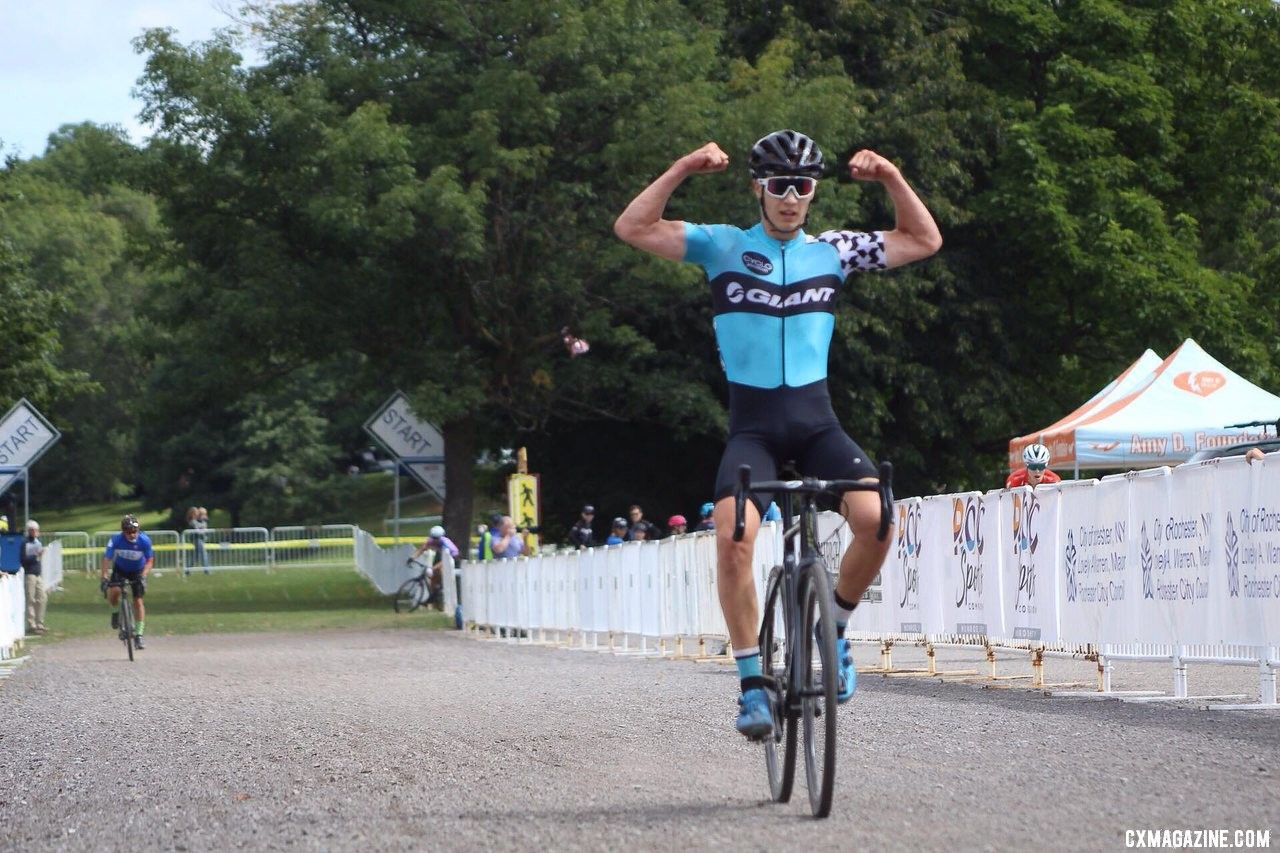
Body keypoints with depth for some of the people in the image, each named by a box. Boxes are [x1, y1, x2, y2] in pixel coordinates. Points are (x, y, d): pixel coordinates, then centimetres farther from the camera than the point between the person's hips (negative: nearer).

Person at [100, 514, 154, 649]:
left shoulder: (144, 540, -25)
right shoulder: (116, 540, -27)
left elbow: (149, 561, -15)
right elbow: (106, 558, -23)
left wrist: (143, 575, -30)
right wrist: (104, 577, -33)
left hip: (137, 572, 0)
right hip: (120, 569, 0)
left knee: (138, 601, -8)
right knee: (113, 591, -26)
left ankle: (138, 634, 0)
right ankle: (115, 611, 6)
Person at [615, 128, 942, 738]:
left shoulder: (831, 251, 8)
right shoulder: (722, 247, 1)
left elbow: (924, 240, 12)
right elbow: (632, 229, -7)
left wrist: (892, 179, -2)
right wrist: (684, 168, -16)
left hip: (816, 419, 2)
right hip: (753, 425, -2)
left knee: (874, 517, -24)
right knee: (733, 533, -29)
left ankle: (834, 627, 4)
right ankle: (752, 682, -16)